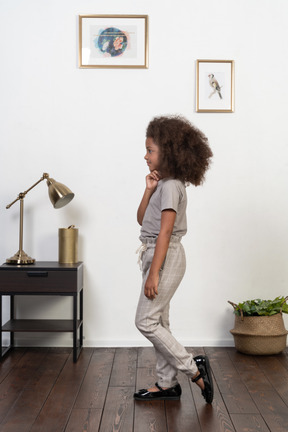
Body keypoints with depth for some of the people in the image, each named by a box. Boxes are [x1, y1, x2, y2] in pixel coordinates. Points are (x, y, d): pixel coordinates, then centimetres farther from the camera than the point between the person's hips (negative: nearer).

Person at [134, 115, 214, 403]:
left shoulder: (171, 186, -15)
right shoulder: (163, 184, 13)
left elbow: (165, 232, -21)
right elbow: (142, 219, 12)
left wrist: (153, 273, -23)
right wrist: (149, 190, -1)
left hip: (167, 257, -10)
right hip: (157, 255, 10)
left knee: (146, 321, -6)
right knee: (158, 321, 12)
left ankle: (194, 368, 1)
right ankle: (167, 384, 21)